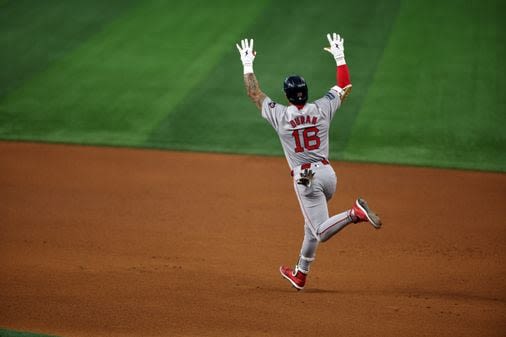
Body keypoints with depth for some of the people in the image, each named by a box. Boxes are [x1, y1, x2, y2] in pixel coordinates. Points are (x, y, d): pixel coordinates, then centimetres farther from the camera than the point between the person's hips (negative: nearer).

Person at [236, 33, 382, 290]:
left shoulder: (279, 115, -8)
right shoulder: (322, 108, -2)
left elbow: (254, 93, 6)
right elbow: (345, 86, 14)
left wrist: (247, 64, 15)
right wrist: (339, 56, 22)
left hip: (305, 179, -5)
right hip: (327, 173, 5)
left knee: (321, 231, -7)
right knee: (312, 226, 22)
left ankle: (355, 213, -32)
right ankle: (300, 274, 30)